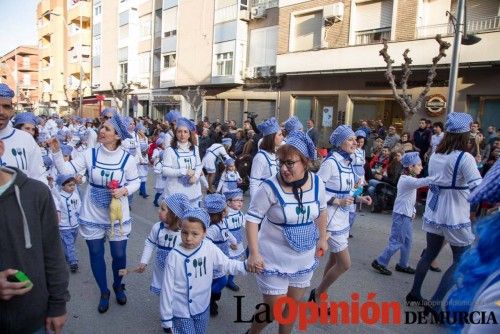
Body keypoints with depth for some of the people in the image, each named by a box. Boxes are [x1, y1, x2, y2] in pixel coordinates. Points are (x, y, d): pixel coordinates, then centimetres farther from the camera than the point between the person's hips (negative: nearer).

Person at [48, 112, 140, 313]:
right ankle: (103, 292, 35)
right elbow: (66, 170, -7)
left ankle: (118, 286, 40)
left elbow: (135, 182, -3)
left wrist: (124, 191, -22)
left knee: (119, 254, 11)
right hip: (92, 214, 2)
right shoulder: (90, 154, -7)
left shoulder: (127, 159, -11)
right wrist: (56, 152, -20)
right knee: (96, 254, 13)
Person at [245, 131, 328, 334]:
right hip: (274, 261, -4)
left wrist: (322, 238, 14)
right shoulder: (270, 187, -21)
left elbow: (321, 211, 10)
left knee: (293, 305, 21)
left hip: (304, 260, 5)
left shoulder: (317, 183, -7)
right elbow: (252, 219, -15)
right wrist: (253, 253, -21)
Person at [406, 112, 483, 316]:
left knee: (430, 253, 20)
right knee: (462, 261, 7)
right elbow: (479, 189, -21)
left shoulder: (435, 155, 5)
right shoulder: (465, 158, -17)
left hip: (433, 212, 7)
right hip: (455, 216, -7)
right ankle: (434, 304, 6)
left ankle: (414, 293, 30)